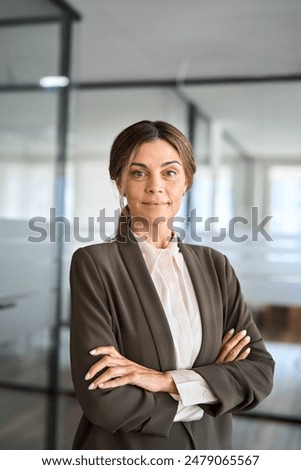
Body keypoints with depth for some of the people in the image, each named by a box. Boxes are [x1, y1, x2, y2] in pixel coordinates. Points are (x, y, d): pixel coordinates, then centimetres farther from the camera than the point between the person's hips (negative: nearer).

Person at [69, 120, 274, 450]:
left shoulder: (215, 265, -2)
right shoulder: (94, 263, -15)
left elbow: (260, 372, -8)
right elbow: (103, 400, -22)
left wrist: (167, 381, -21)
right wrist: (215, 382, -13)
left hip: (209, 448, 4)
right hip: (123, 450, -3)